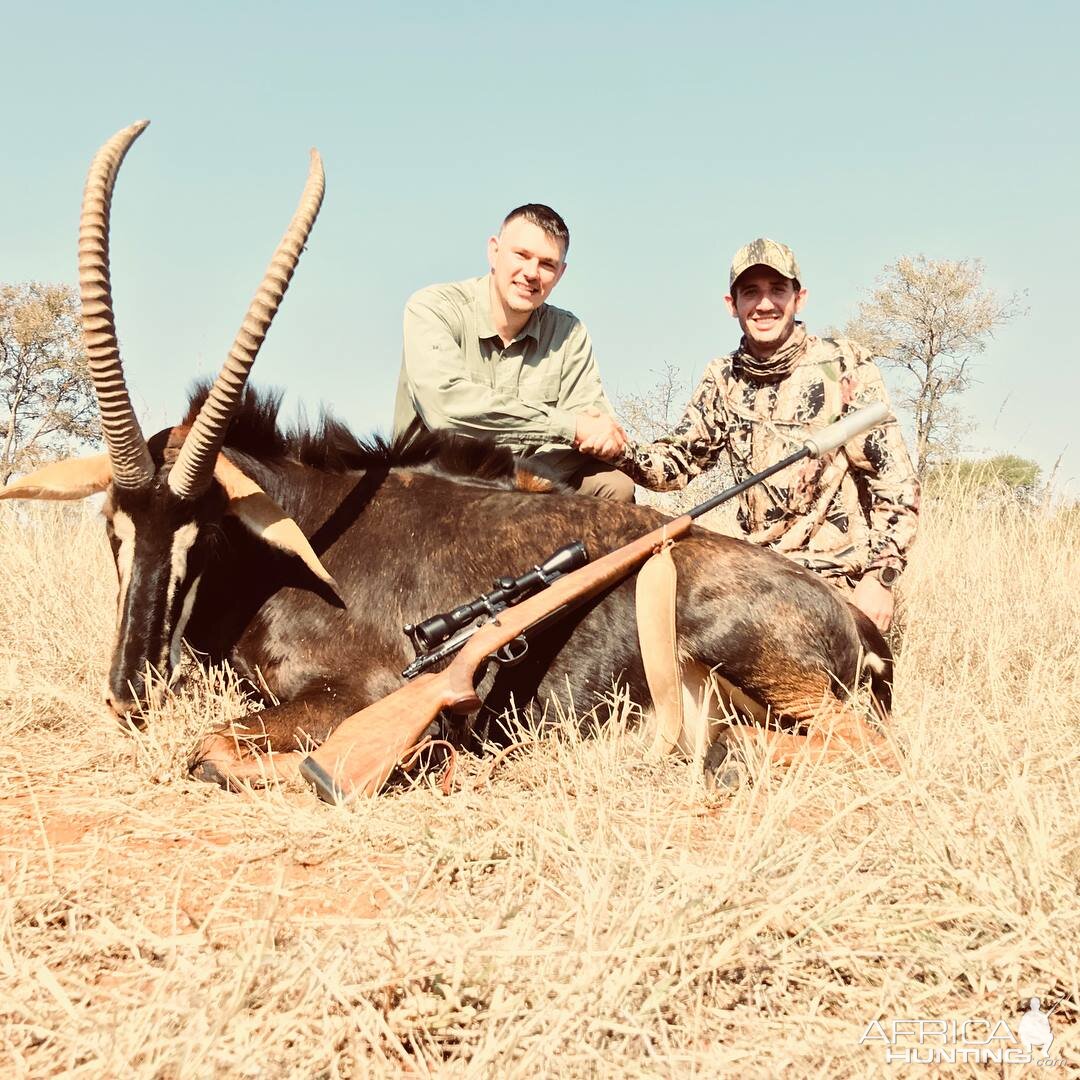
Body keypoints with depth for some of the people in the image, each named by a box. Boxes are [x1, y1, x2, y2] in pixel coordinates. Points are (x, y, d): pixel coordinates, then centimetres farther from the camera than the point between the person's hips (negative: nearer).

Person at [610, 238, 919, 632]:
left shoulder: (844, 366, -8)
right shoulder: (724, 377, 6)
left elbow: (897, 483, -9)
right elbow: (678, 461, 8)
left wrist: (880, 578, -16)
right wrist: (619, 452, -13)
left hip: (840, 578, -5)